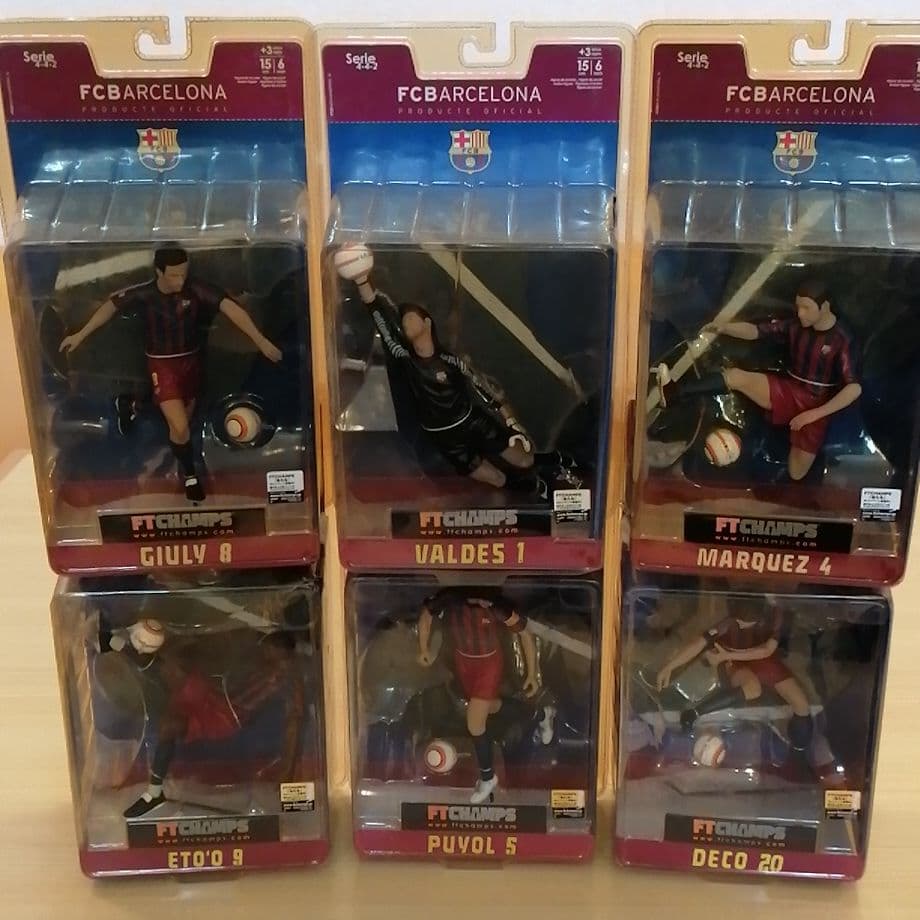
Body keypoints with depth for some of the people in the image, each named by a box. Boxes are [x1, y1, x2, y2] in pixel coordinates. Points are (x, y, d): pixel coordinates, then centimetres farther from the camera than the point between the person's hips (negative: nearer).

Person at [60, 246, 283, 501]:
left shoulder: (196, 289, -21)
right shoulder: (143, 294, -18)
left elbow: (229, 306, -33)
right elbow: (112, 306, -2)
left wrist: (259, 340, -45)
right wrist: (81, 335, 3)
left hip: (192, 361, 3)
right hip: (163, 365, -3)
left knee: (184, 421, 21)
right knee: (180, 428, -14)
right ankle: (189, 475, 15)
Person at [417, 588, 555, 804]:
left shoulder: (497, 606, -33)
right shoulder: (447, 600, -27)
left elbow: (525, 633, -18)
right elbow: (426, 614, -3)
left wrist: (532, 674, -13)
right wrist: (424, 649, -1)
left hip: (489, 664, -4)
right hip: (462, 661, 4)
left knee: (475, 724, -7)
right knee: (493, 708, 26)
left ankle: (487, 777, 19)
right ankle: (542, 714, 54)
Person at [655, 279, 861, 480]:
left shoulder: (841, 341, -18)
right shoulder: (795, 326, -2)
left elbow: (854, 388, -24)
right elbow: (755, 331, -6)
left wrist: (815, 414, -28)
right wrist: (724, 328, -27)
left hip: (815, 408, -4)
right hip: (788, 392, 4)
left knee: (796, 475, -1)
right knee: (735, 376, -21)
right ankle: (673, 392, -34)